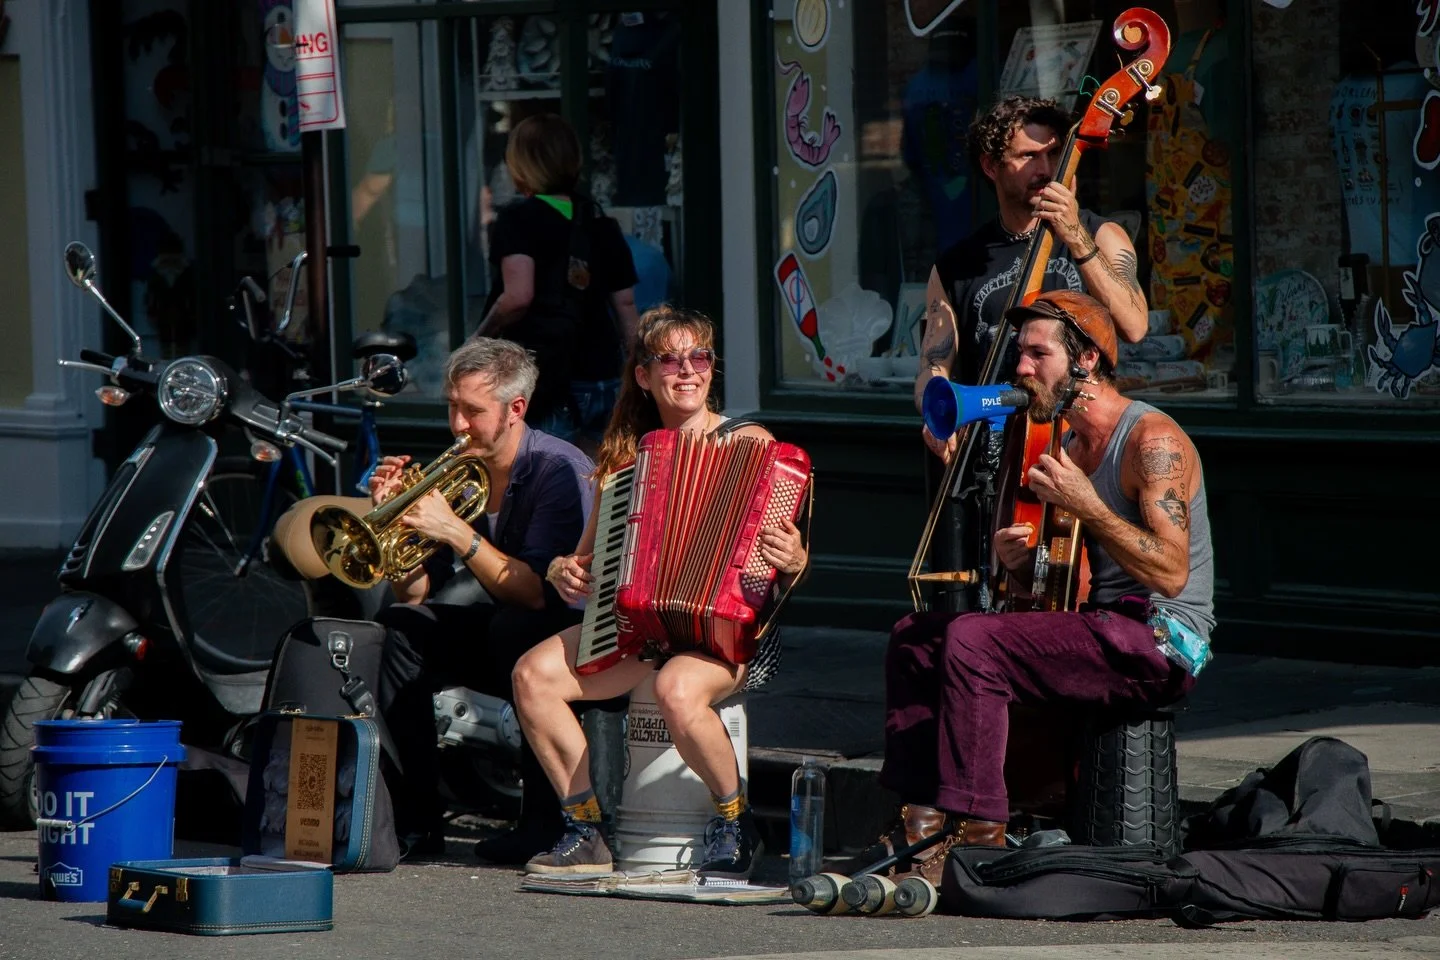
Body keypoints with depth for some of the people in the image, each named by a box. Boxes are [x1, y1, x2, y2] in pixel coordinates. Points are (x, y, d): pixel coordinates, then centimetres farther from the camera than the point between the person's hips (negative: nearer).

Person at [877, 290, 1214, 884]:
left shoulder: (1152, 440, -12)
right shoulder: (1068, 449, 16)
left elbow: (1171, 573, -24)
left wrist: (1086, 506, -25)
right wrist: (1016, 563, -2)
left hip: (1159, 641, -10)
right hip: (1096, 630, 10)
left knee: (971, 642, -27)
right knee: (915, 638, 4)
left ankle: (977, 832, -26)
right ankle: (923, 827, -5)